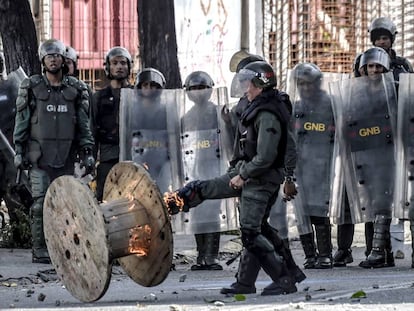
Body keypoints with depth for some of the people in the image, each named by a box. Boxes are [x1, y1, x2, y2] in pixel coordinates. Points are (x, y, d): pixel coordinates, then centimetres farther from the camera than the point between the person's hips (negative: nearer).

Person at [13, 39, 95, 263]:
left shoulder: (75, 89, 9)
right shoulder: (31, 87, 3)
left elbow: (83, 124, 12)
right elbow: (21, 122, 5)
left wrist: (87, 152, 6)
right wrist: (19, 151, 0)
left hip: (66, 157, 2)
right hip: (40, 157, -2)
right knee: (41, 205, -6)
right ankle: (40, 251, -3)